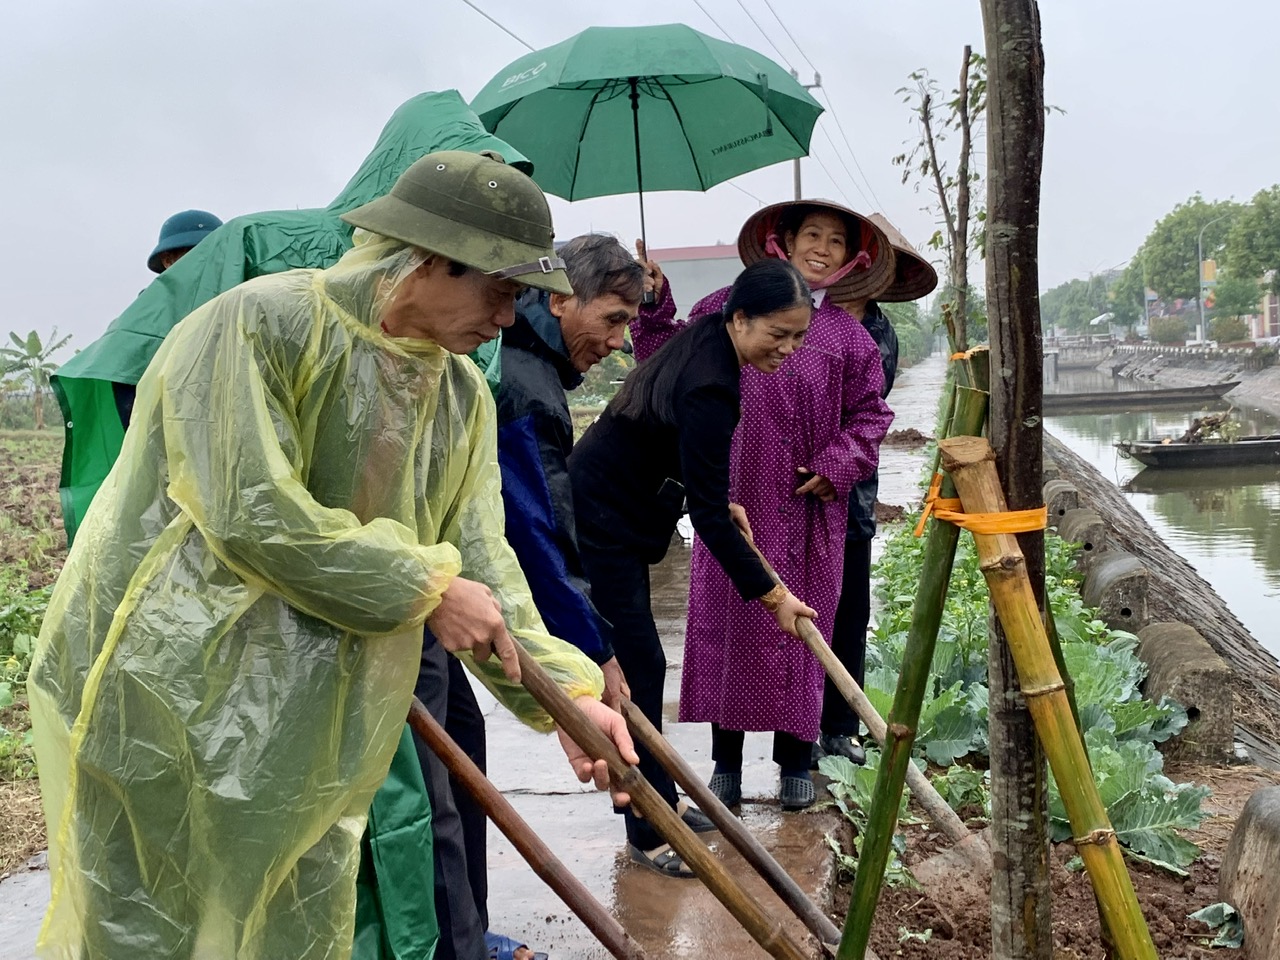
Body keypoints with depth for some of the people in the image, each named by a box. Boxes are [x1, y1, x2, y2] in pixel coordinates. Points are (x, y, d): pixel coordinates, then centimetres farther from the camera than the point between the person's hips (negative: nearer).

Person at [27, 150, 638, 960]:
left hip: (313, 727, 7)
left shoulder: (463, 395, 5)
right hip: (162, 688, -6)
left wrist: (564, 689, -7)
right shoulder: (260, 324, -17)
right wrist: (423, 587, -18)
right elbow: (252, 516, -24)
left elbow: (479, 556, 3)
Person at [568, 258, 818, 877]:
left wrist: (724, 501, 9)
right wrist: (770, 594, -20)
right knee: (637, 666, -7)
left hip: (615, 512, 10)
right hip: (601, 523, -10)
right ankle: (649, 836, 1)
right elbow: (707, 514, -26)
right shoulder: (709, 386, -28)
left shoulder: (706, 343, 1)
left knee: (637, 662, 15)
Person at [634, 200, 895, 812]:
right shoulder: (728, 307, 7)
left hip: (807, 509, 0)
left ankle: (795, 763, 18)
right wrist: (655, 308, -3)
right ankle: (725, 762, 16)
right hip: (731, 499, 0)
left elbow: (870, 414, 8)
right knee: (725, 622, 4)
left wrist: (837, 465, -5)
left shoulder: (848, 336, 7)